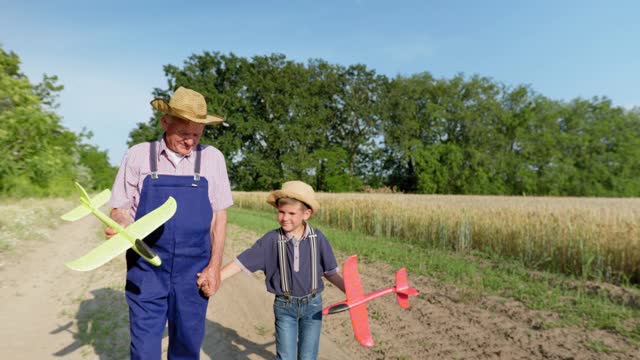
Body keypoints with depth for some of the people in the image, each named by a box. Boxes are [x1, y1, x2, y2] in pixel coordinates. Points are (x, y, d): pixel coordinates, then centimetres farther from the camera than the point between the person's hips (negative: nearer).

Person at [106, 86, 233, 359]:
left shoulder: (212, 158, 0)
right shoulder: (138, 155, -1)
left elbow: (219, 215, 3)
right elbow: (120, 208, 4)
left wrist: (215, 265, -2)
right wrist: (119, 224, -20)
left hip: (193, 271, 1)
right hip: (146, 269, 0)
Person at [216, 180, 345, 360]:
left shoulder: (318, 238, -9)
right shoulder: (271, 239, -12)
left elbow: (330, 272, 2)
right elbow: (241, 262, -14)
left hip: (312, 305, 1)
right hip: (284, 306, -1)